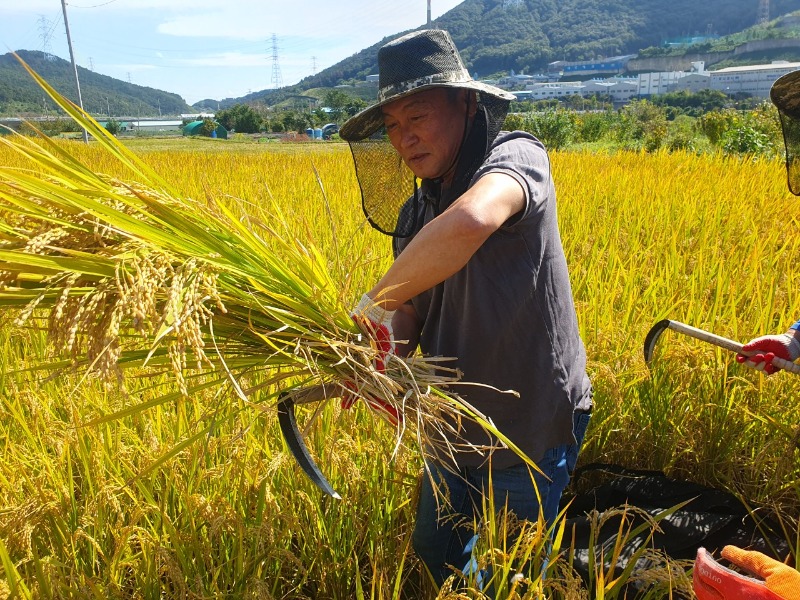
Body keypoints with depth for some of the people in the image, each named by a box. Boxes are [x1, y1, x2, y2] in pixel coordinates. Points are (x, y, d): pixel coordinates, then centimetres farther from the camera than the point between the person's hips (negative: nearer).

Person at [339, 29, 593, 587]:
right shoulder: (414, 212, 1)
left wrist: (373, 301, -33)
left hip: (532, 430, -7)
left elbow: (469, 222, -45)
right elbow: (411, 315, 0)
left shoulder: (516, 156, -20)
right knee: (432, 555, 25)